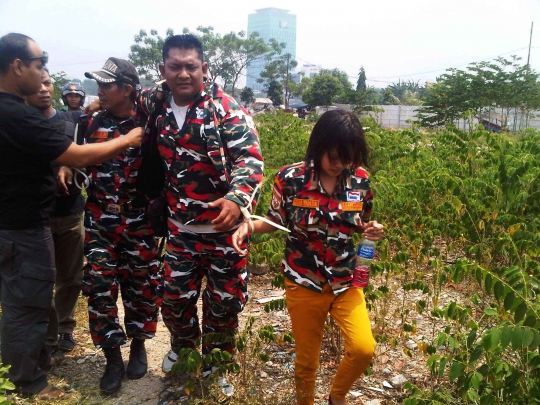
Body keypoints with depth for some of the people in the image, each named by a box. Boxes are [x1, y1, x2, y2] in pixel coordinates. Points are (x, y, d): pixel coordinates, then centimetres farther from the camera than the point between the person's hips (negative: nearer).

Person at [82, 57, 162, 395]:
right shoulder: (95, 123, 4)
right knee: (100, 288, 3)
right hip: (100, 222, 2)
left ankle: (138, 344, 30)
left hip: (140, 222, -2)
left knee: (142, 286, 9)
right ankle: (113, 356, 19)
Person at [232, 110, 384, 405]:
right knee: (306, 360, 12)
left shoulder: (360, 180, -6)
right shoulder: (290, 178, -14)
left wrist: (372, 232, -14)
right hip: (303, 283, -1)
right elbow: (277, 220, 0)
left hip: (346, 281, 2)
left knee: (364, 350, -11)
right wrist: (250, 225, -19)